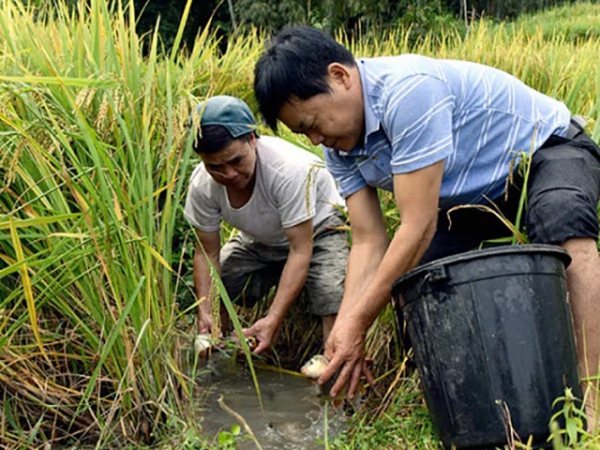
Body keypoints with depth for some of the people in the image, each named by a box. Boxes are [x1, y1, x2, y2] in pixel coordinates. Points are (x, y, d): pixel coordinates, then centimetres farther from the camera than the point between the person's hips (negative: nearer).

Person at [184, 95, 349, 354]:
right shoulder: (202, 186, -24)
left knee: (331, 288, -30)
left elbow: (300, 250, -36)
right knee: (210, 289, -6)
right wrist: (205, 314, -28)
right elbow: (207, 253, -14)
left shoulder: (290, 170, -39)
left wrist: (273, 320, -43)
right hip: (259, 240, 5)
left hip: (315, 228, -4)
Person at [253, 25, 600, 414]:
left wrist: (357, 325, -31)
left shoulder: (408, 89, -35)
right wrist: (344, 328, -25)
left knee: (563, 224, -39)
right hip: (478, 194, 8)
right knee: (409, 280, -4)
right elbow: (368, 243, -11)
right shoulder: (339, 148, -9)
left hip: (549, 151, -8)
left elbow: (419, 226, -35)